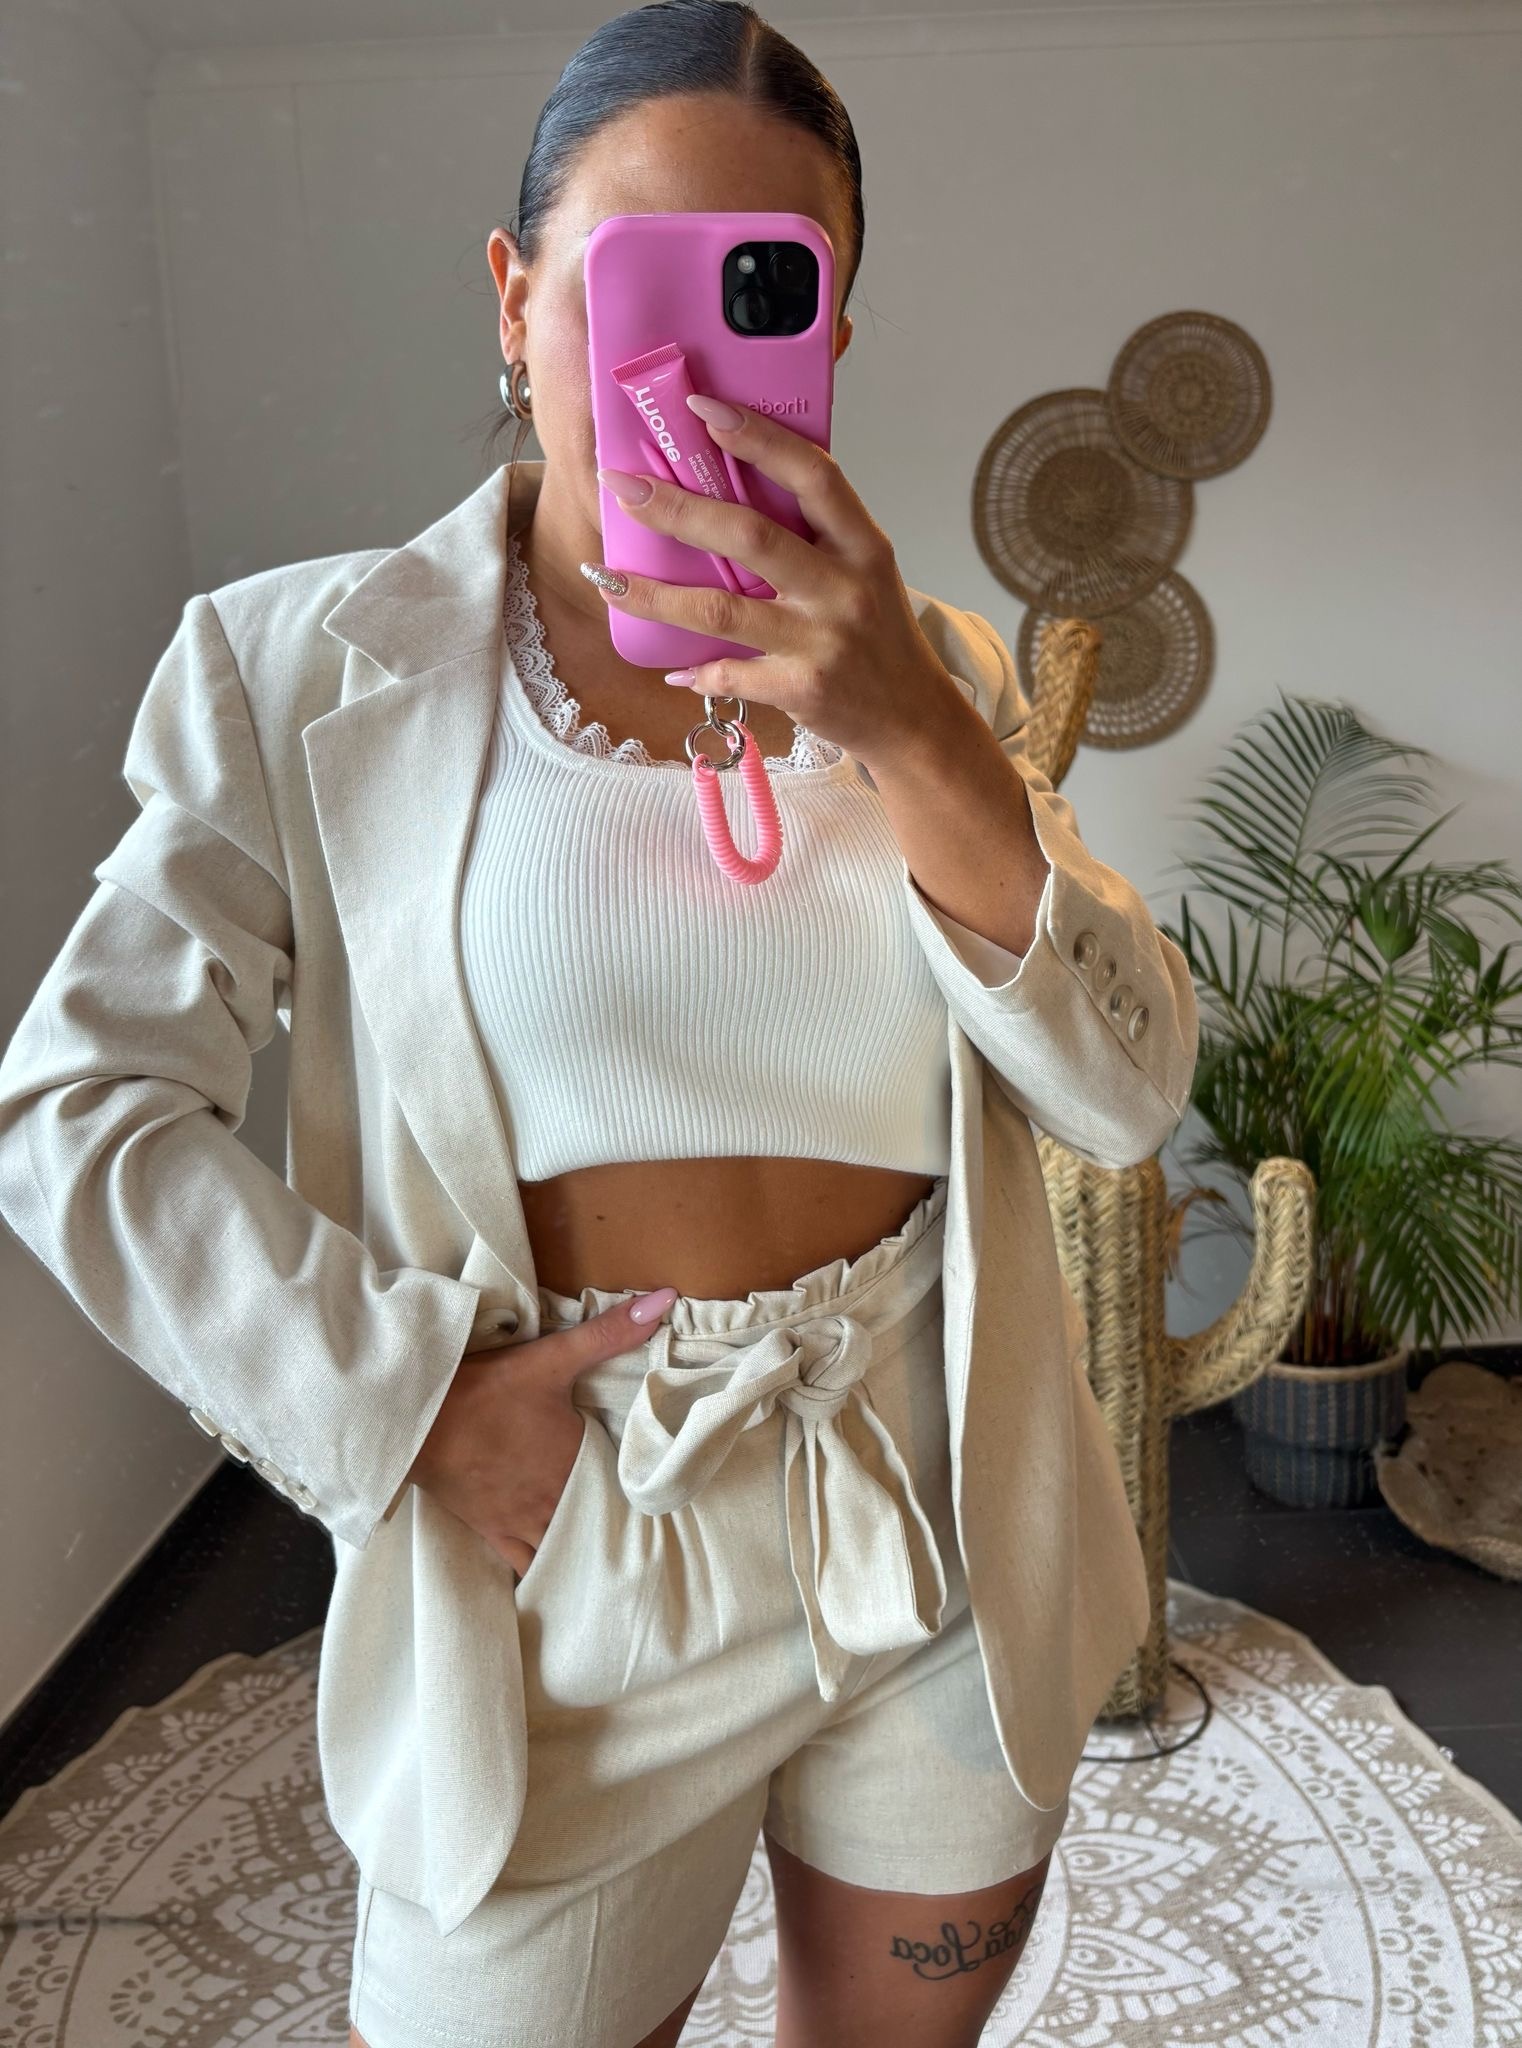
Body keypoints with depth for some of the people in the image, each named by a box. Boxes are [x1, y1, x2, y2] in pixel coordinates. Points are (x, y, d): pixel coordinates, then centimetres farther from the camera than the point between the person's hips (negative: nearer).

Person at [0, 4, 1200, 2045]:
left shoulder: (926, 666, 2)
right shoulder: (311, 663, -6)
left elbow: (1130, 1091, -8)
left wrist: (914, 737, -22)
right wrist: (403, 1396, -15)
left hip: (952, 1548, 4)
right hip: (580, 1565, -3)